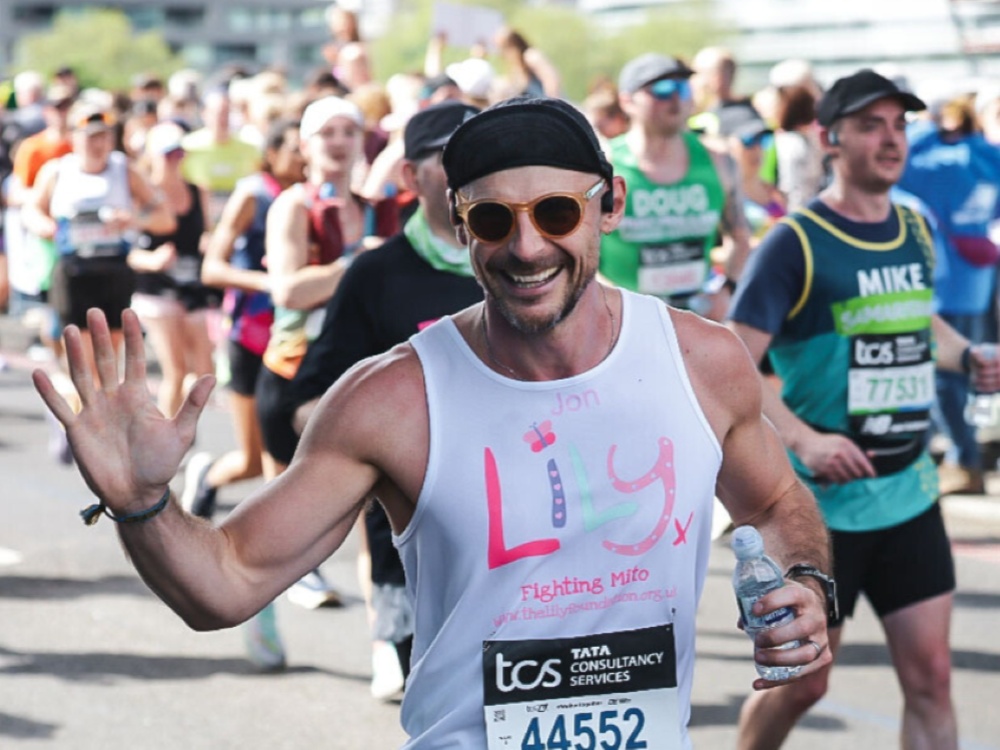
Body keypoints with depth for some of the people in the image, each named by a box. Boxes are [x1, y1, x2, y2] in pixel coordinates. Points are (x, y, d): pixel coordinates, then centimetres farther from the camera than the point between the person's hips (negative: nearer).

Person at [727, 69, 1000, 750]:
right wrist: (802, 439, -29)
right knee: (802, 683, 6)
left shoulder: (915, 229, 7)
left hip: (910, 496, 6)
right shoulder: (796, 243, -13)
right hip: (820, 503, -5)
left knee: (930, 676, 2)